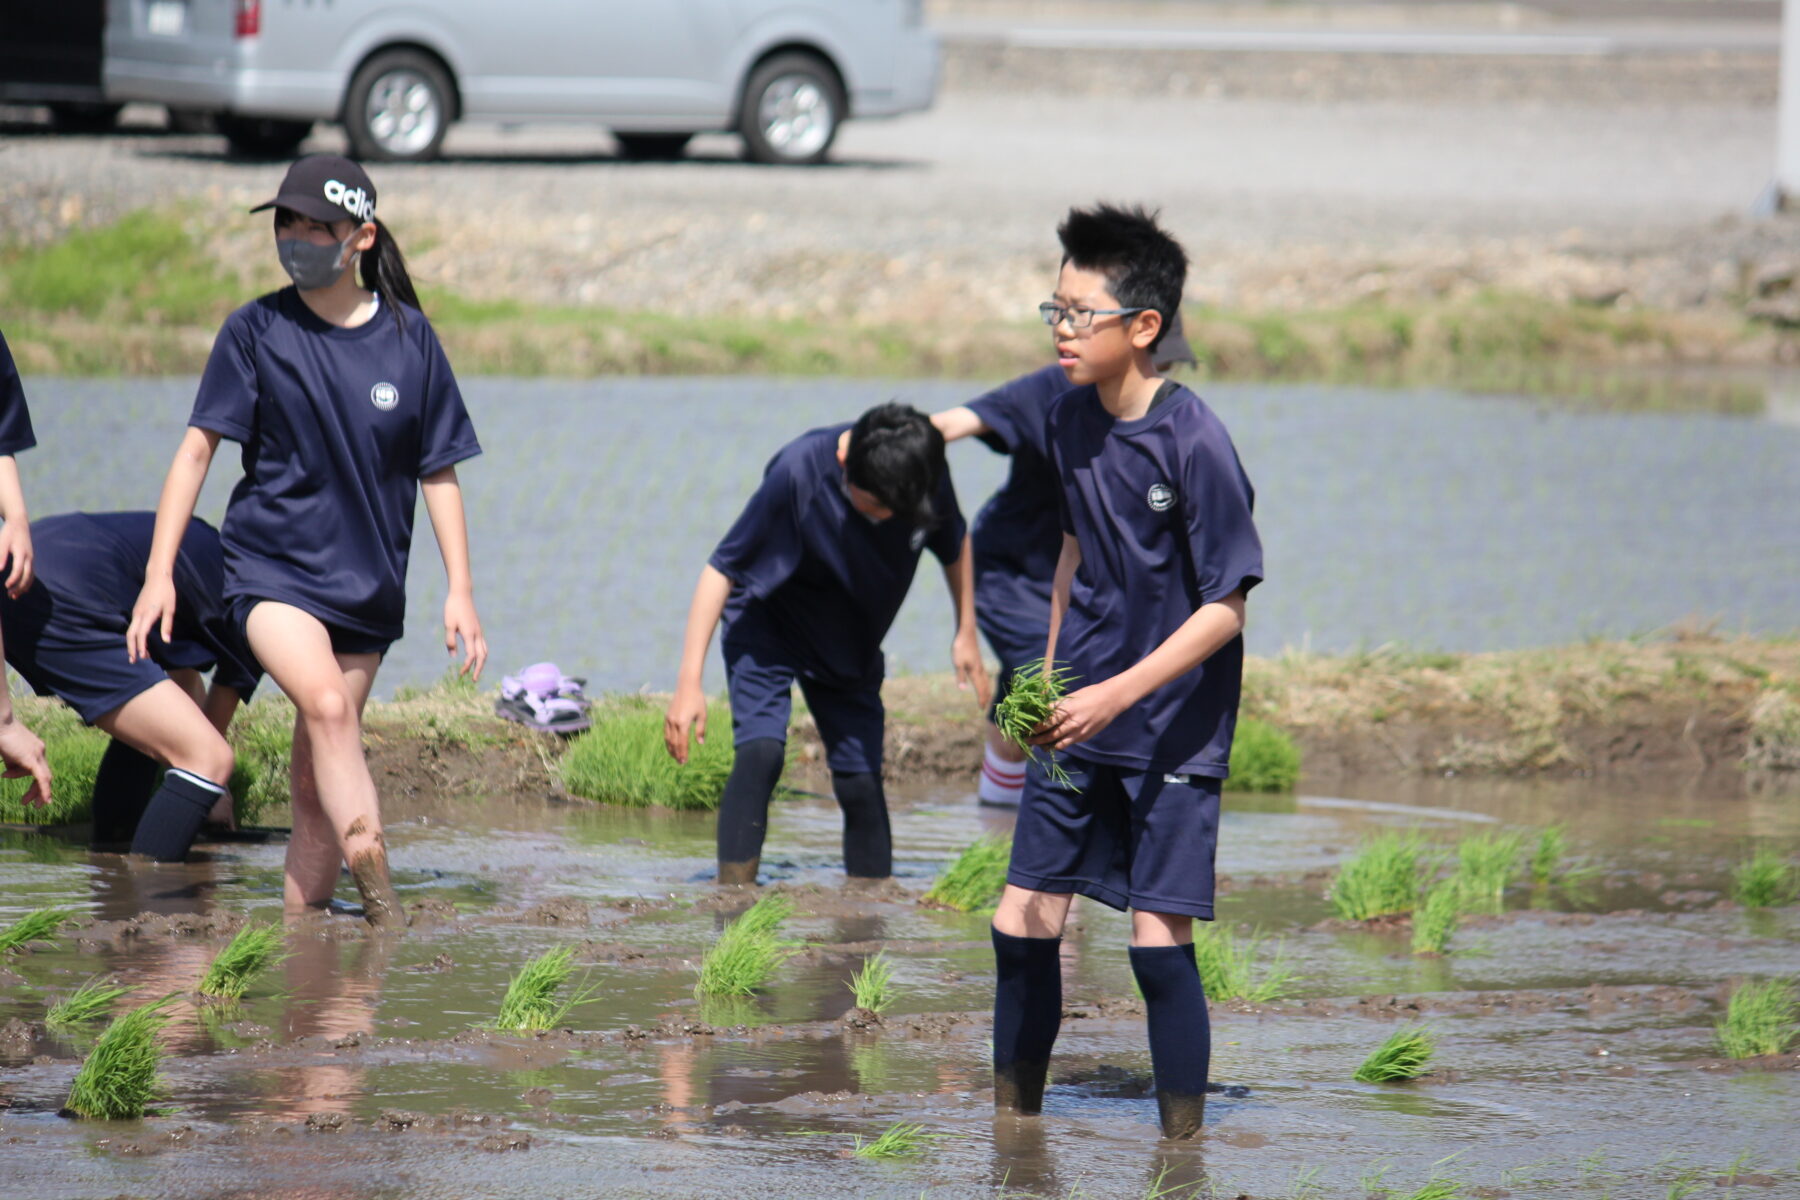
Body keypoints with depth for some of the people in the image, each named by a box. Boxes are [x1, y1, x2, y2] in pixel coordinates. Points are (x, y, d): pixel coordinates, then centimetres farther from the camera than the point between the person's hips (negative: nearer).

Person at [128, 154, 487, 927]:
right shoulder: (256, 332, -1)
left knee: (314, 783, 4)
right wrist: (160, 572, -7)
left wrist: (460, 591, 5)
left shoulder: (408, 337, 3)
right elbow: (197, 449, 0)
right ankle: (375, 883, -37)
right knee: (327, 706, -28)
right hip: (272, 566, -3)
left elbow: (438, 472, 9)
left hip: (366, 585, 3)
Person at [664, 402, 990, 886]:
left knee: (860, 784, -1)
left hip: (851, 646, 4)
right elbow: (722, 569, -28)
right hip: (766, 628, -4)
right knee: (761, 753, -24)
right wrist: (689, 682, -32)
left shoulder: (926, 472, -21)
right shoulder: (798, 471, -34)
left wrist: (966, 633, 7)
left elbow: (954, 543, 4)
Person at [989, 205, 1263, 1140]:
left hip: (1173, 726, -6)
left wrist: (1117, 694, -23)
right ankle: (1012, 1123, 21)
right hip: (1078, 714, 6)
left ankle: (1183, 1151, 4)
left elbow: (1225, 608, -18)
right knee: (1023, 915, 6)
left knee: (1159, 937, -7)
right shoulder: (1072, 420, 2)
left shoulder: (1194, 444, -19)